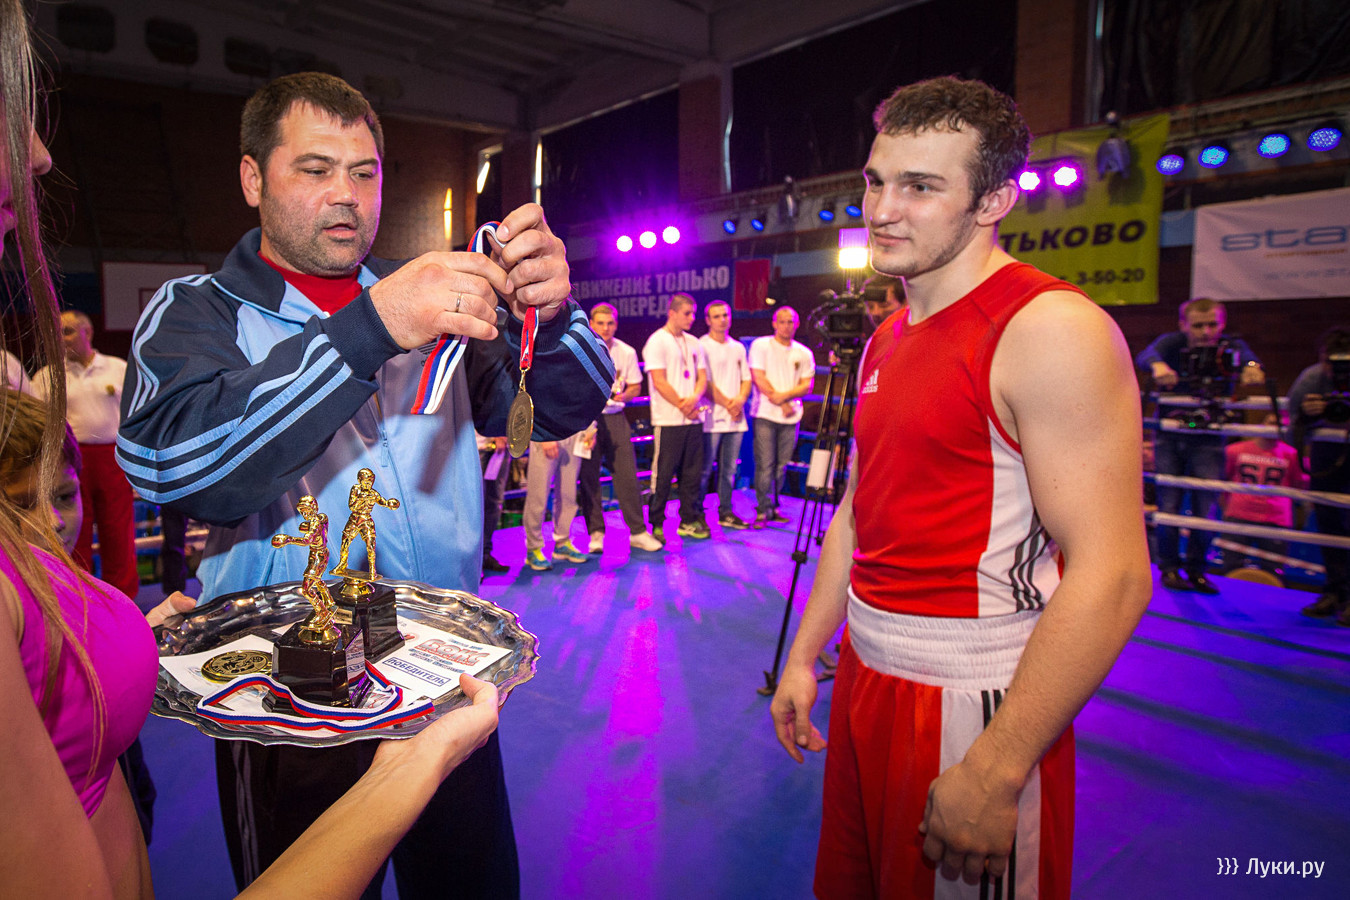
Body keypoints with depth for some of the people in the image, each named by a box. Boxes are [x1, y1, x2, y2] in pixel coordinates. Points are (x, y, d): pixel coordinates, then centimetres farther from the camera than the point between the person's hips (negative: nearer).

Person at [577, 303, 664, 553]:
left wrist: (623, 395, -8)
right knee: (588, 476, 0)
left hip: (615, 417, 2)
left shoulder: (627, 352, 6)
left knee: (627, 474, -1)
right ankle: (596, 533, 12)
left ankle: (638, 532, 8)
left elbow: (635, 386, 13)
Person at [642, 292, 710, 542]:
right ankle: (656, 524, 8)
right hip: (668, 420, -6)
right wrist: (683, 406, -10)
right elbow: (659, 382, -12)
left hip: (693, 418, 6)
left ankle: (690, 520, 19)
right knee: (663, 474, -2)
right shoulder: (657, 341, -5)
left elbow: (702, 378, 12)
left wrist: (694, 398, -9)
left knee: (692, 472, 9)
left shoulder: (694, 344, 16)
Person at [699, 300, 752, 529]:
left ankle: (726, 512, 20)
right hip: (711, 419, -6)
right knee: (704, 469, -3)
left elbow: (746, 379, 17)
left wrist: (740, 400, -3)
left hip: (736, 419, 6)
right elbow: (705, 383, -10)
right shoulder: (701, 346, -4)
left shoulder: (738, 348, 16)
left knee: (729, 469, 11)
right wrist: (728, 404, -10)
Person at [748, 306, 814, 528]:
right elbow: (758, 379, -5)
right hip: (765, 415, -3)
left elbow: (806, 386, 6)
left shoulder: (804, 353, 12)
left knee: (781, 466, 6)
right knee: (764, 465, -8)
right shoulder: (760, 345, 2)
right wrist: (781, 405, -6)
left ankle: (772, 507, 17)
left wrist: (784, 395, -12)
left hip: (791, 417, 4)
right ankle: (763, 510, -2)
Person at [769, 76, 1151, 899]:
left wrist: (995, 770, -22)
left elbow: (1112, 575, -21)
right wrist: (804, 656, 14)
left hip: (979, 703, -7)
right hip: (867, 678, 8)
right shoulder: (889, 339, 9)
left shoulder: (1050, 329, -16)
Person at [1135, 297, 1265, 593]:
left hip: (1208, 439, 1)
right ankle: (1169, 567, 16)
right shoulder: (1172, 343, -12)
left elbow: (1246, 355, -32)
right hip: (1170, 437, -1)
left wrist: (1251, 366, -57)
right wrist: (1158, 366, -59)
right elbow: (1145, 356, -34)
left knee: (1206, 509, -1)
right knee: (1168, 507, -1)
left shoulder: (1230, 346, -9)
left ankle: (1196, 569, 18)